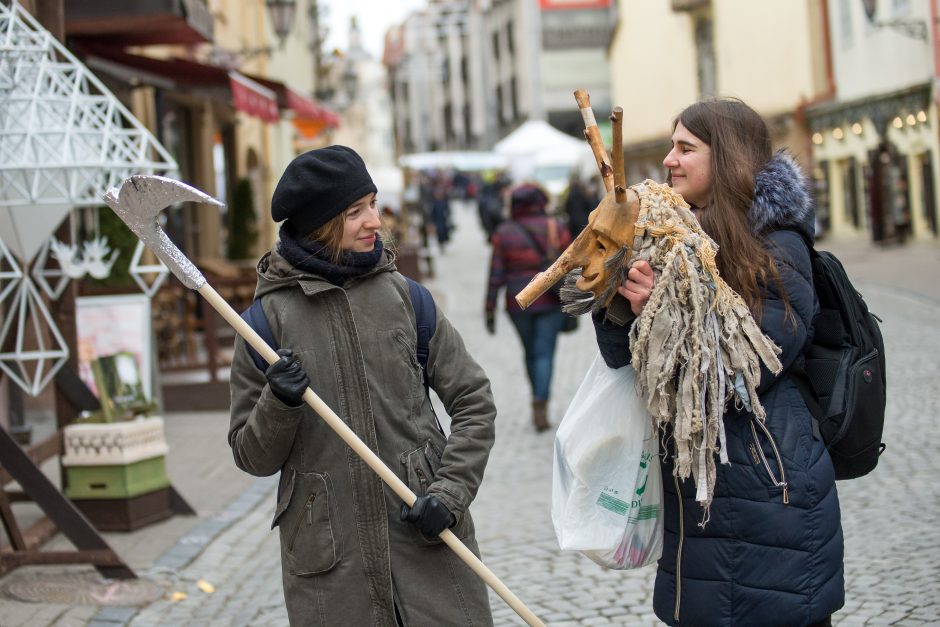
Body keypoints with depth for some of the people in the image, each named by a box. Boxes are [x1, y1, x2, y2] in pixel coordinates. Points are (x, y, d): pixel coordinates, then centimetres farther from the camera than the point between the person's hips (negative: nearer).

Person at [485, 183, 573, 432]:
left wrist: (489, 310, -1)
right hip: (550, 300, -1)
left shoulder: (504, 233, -4)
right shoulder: (556, 227, -3)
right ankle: (540, 407, -16)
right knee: (544, 353, -1)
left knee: (531, 352, 18)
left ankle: (539, 403, 30)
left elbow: (496, 274, -5)